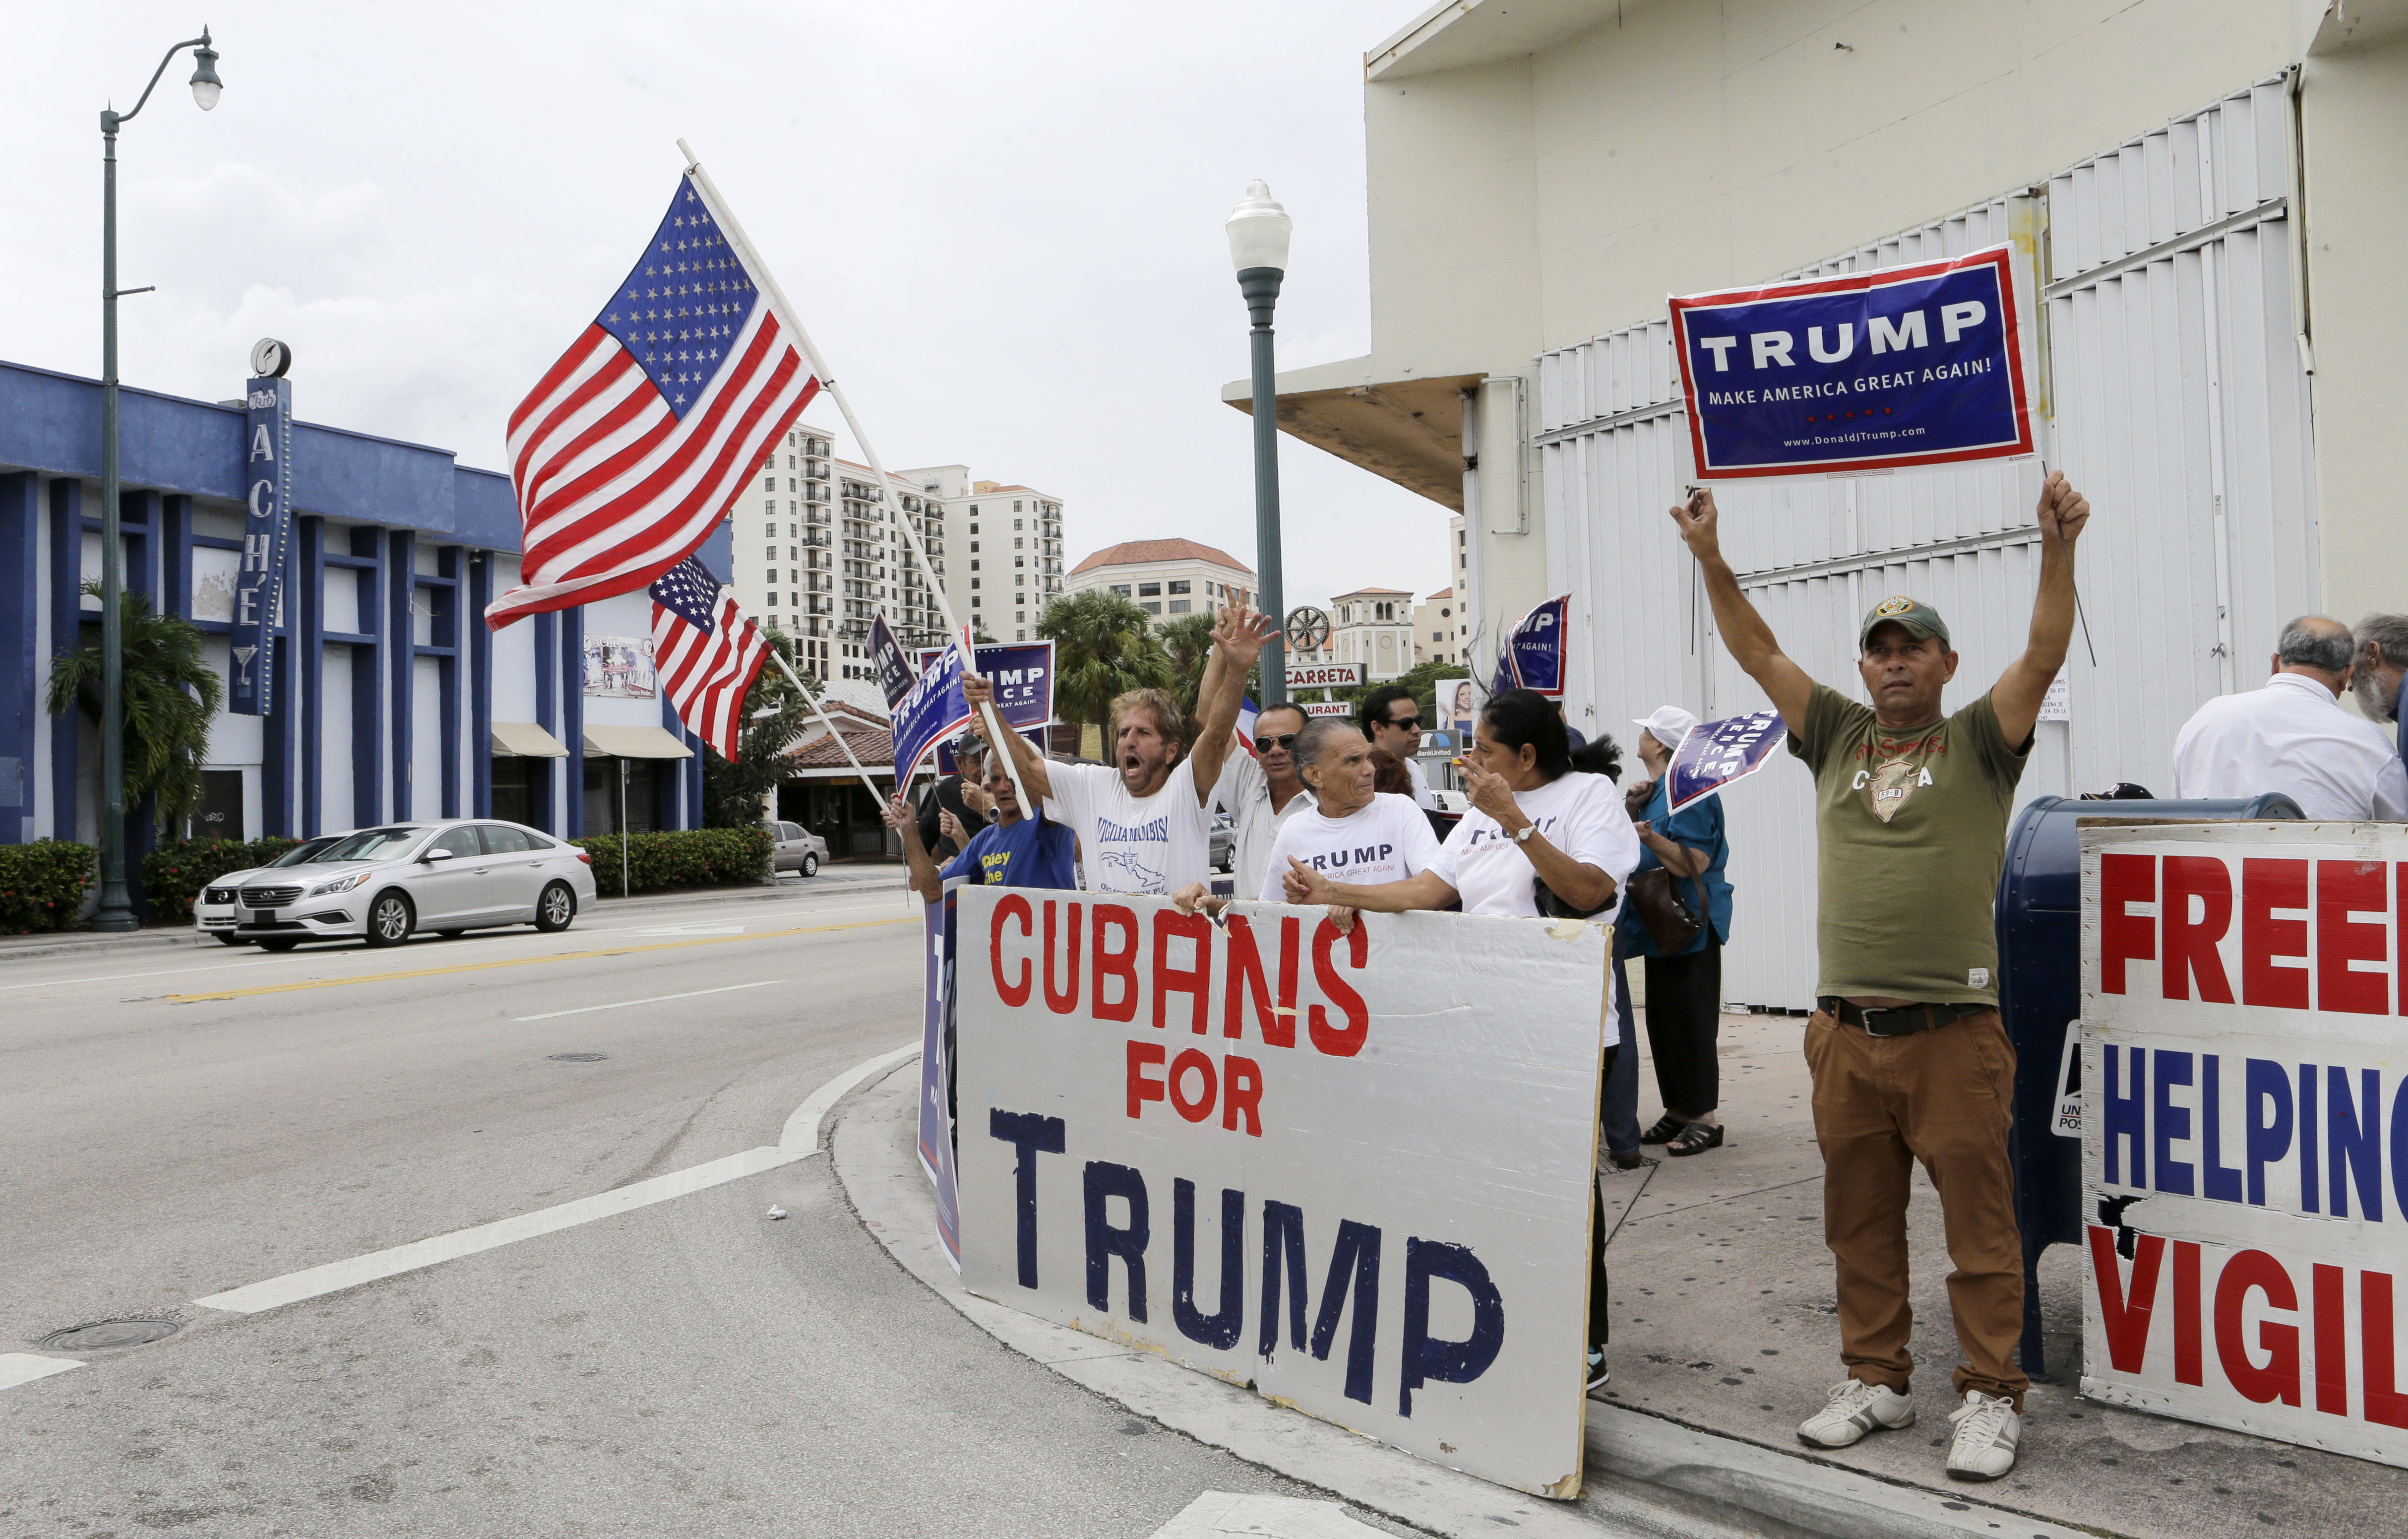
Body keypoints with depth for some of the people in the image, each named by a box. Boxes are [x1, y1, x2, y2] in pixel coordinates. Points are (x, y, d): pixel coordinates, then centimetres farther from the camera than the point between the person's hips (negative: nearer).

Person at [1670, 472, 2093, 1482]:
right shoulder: (1837, 739, 13)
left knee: (1979, 1224, 2)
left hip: (1954, 1030, -4)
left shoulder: (1980, 743, 4)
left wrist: (2058, 548, -23)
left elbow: (2045, 653, -10)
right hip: (1846, 1029, 4)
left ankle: (1991, 1398, 14)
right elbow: (1760, 655, 8)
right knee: (1860, 1222, 13)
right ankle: (1876, 1379, 26)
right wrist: (1711, 560, 0)